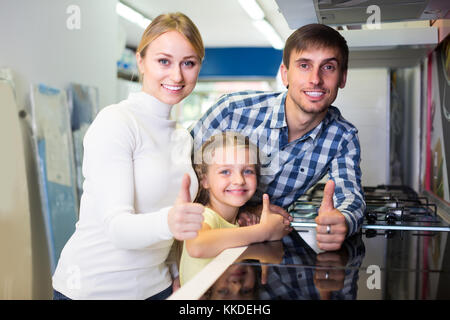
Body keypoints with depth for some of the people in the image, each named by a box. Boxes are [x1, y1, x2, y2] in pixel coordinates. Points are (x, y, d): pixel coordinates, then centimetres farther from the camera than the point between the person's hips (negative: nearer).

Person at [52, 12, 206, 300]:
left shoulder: (183, 138, 6)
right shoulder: (114, 122, -15)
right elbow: (116, 226, -23)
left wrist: (175, 273, 7)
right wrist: (167, 221, -40)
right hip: (92, 287, -6)